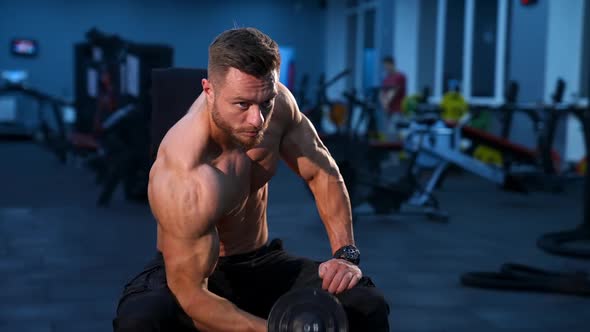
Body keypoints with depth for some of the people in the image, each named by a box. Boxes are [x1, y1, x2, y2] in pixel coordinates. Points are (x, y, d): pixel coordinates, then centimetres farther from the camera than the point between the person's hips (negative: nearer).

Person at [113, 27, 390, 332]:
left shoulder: (276, 102, -17)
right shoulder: (187, 180, -35)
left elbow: (323, 174, -1)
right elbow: (190, 295, -29)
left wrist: (346, 254, -12)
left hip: (262, 262, 5)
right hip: (188, 272, -4)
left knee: (367, 306, -18)